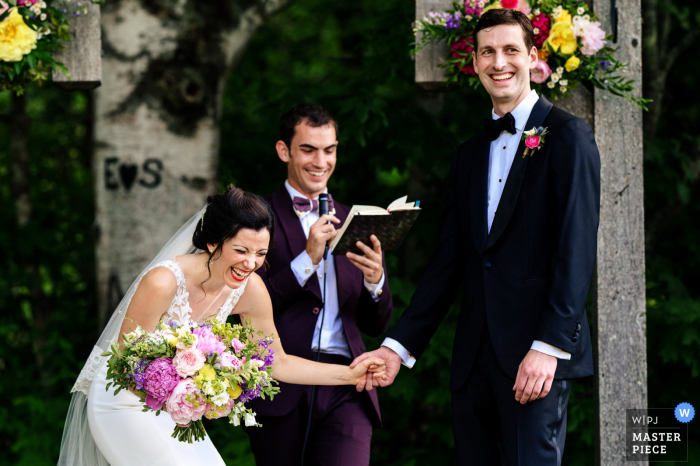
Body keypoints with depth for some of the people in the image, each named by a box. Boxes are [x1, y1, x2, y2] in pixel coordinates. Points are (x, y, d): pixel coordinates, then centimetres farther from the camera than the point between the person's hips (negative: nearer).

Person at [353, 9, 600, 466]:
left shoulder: (567, 137, -1)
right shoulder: (470, 153, 19)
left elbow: (577, 250, -9)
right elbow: (448, 261, 17)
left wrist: (549, 346, -17)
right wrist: (399, 345, 8)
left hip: (536, 355, -6)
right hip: (474, 359, 6)